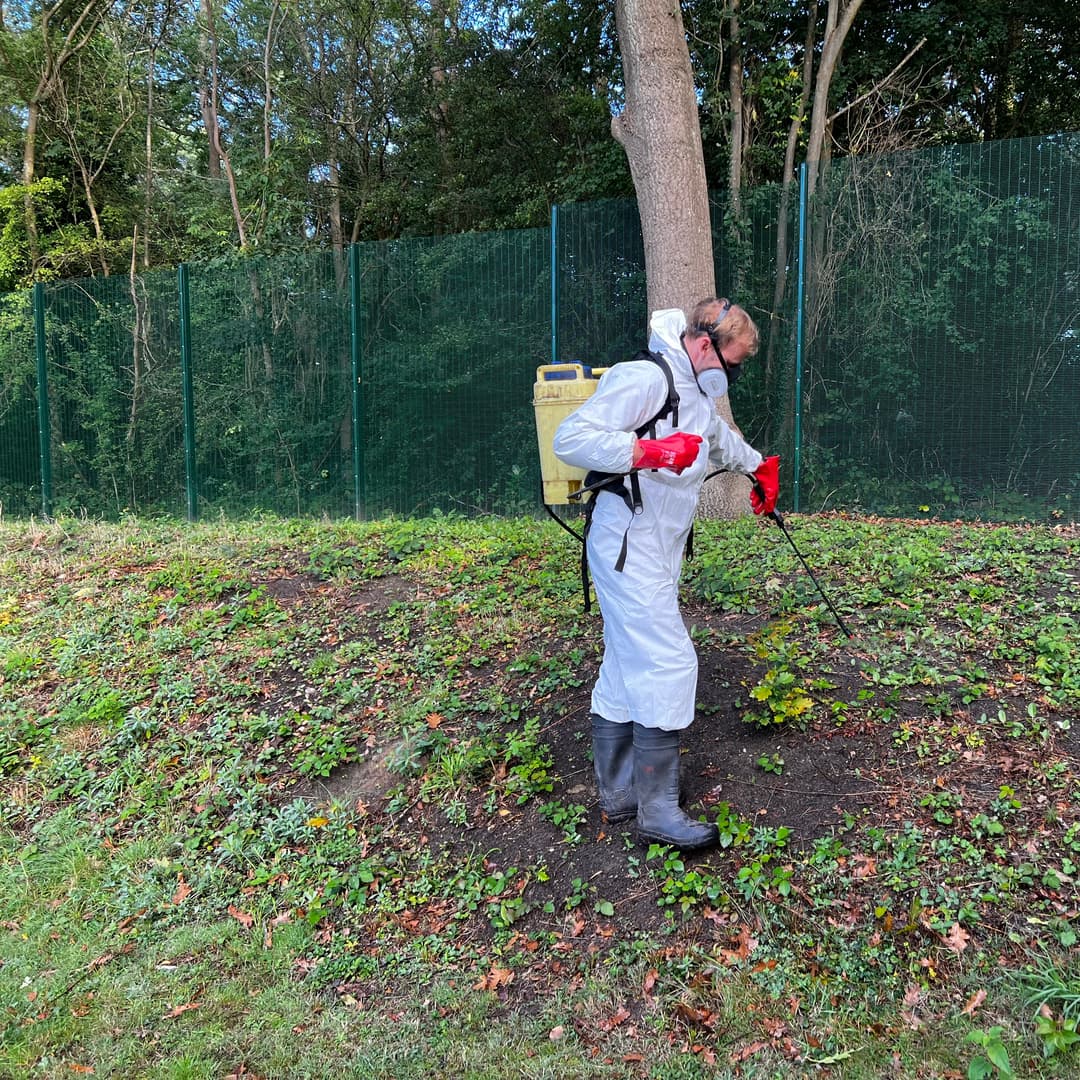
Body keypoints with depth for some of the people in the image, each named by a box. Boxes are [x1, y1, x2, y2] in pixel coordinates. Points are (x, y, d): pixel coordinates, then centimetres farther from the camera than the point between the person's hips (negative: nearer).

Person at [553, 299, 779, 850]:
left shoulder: (697, 393, 18)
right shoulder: (645, 379, -15)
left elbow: (719, 438, 41)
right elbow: (570, 437, -24)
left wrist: (757, 467, 50)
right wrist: (650, 451, -29)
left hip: (656, 551, 10)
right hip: (628, 549, -10)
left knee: (626, 670, 13)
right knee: (667, 665, -10)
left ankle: (618, 794, 24)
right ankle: (658, 811, -1)